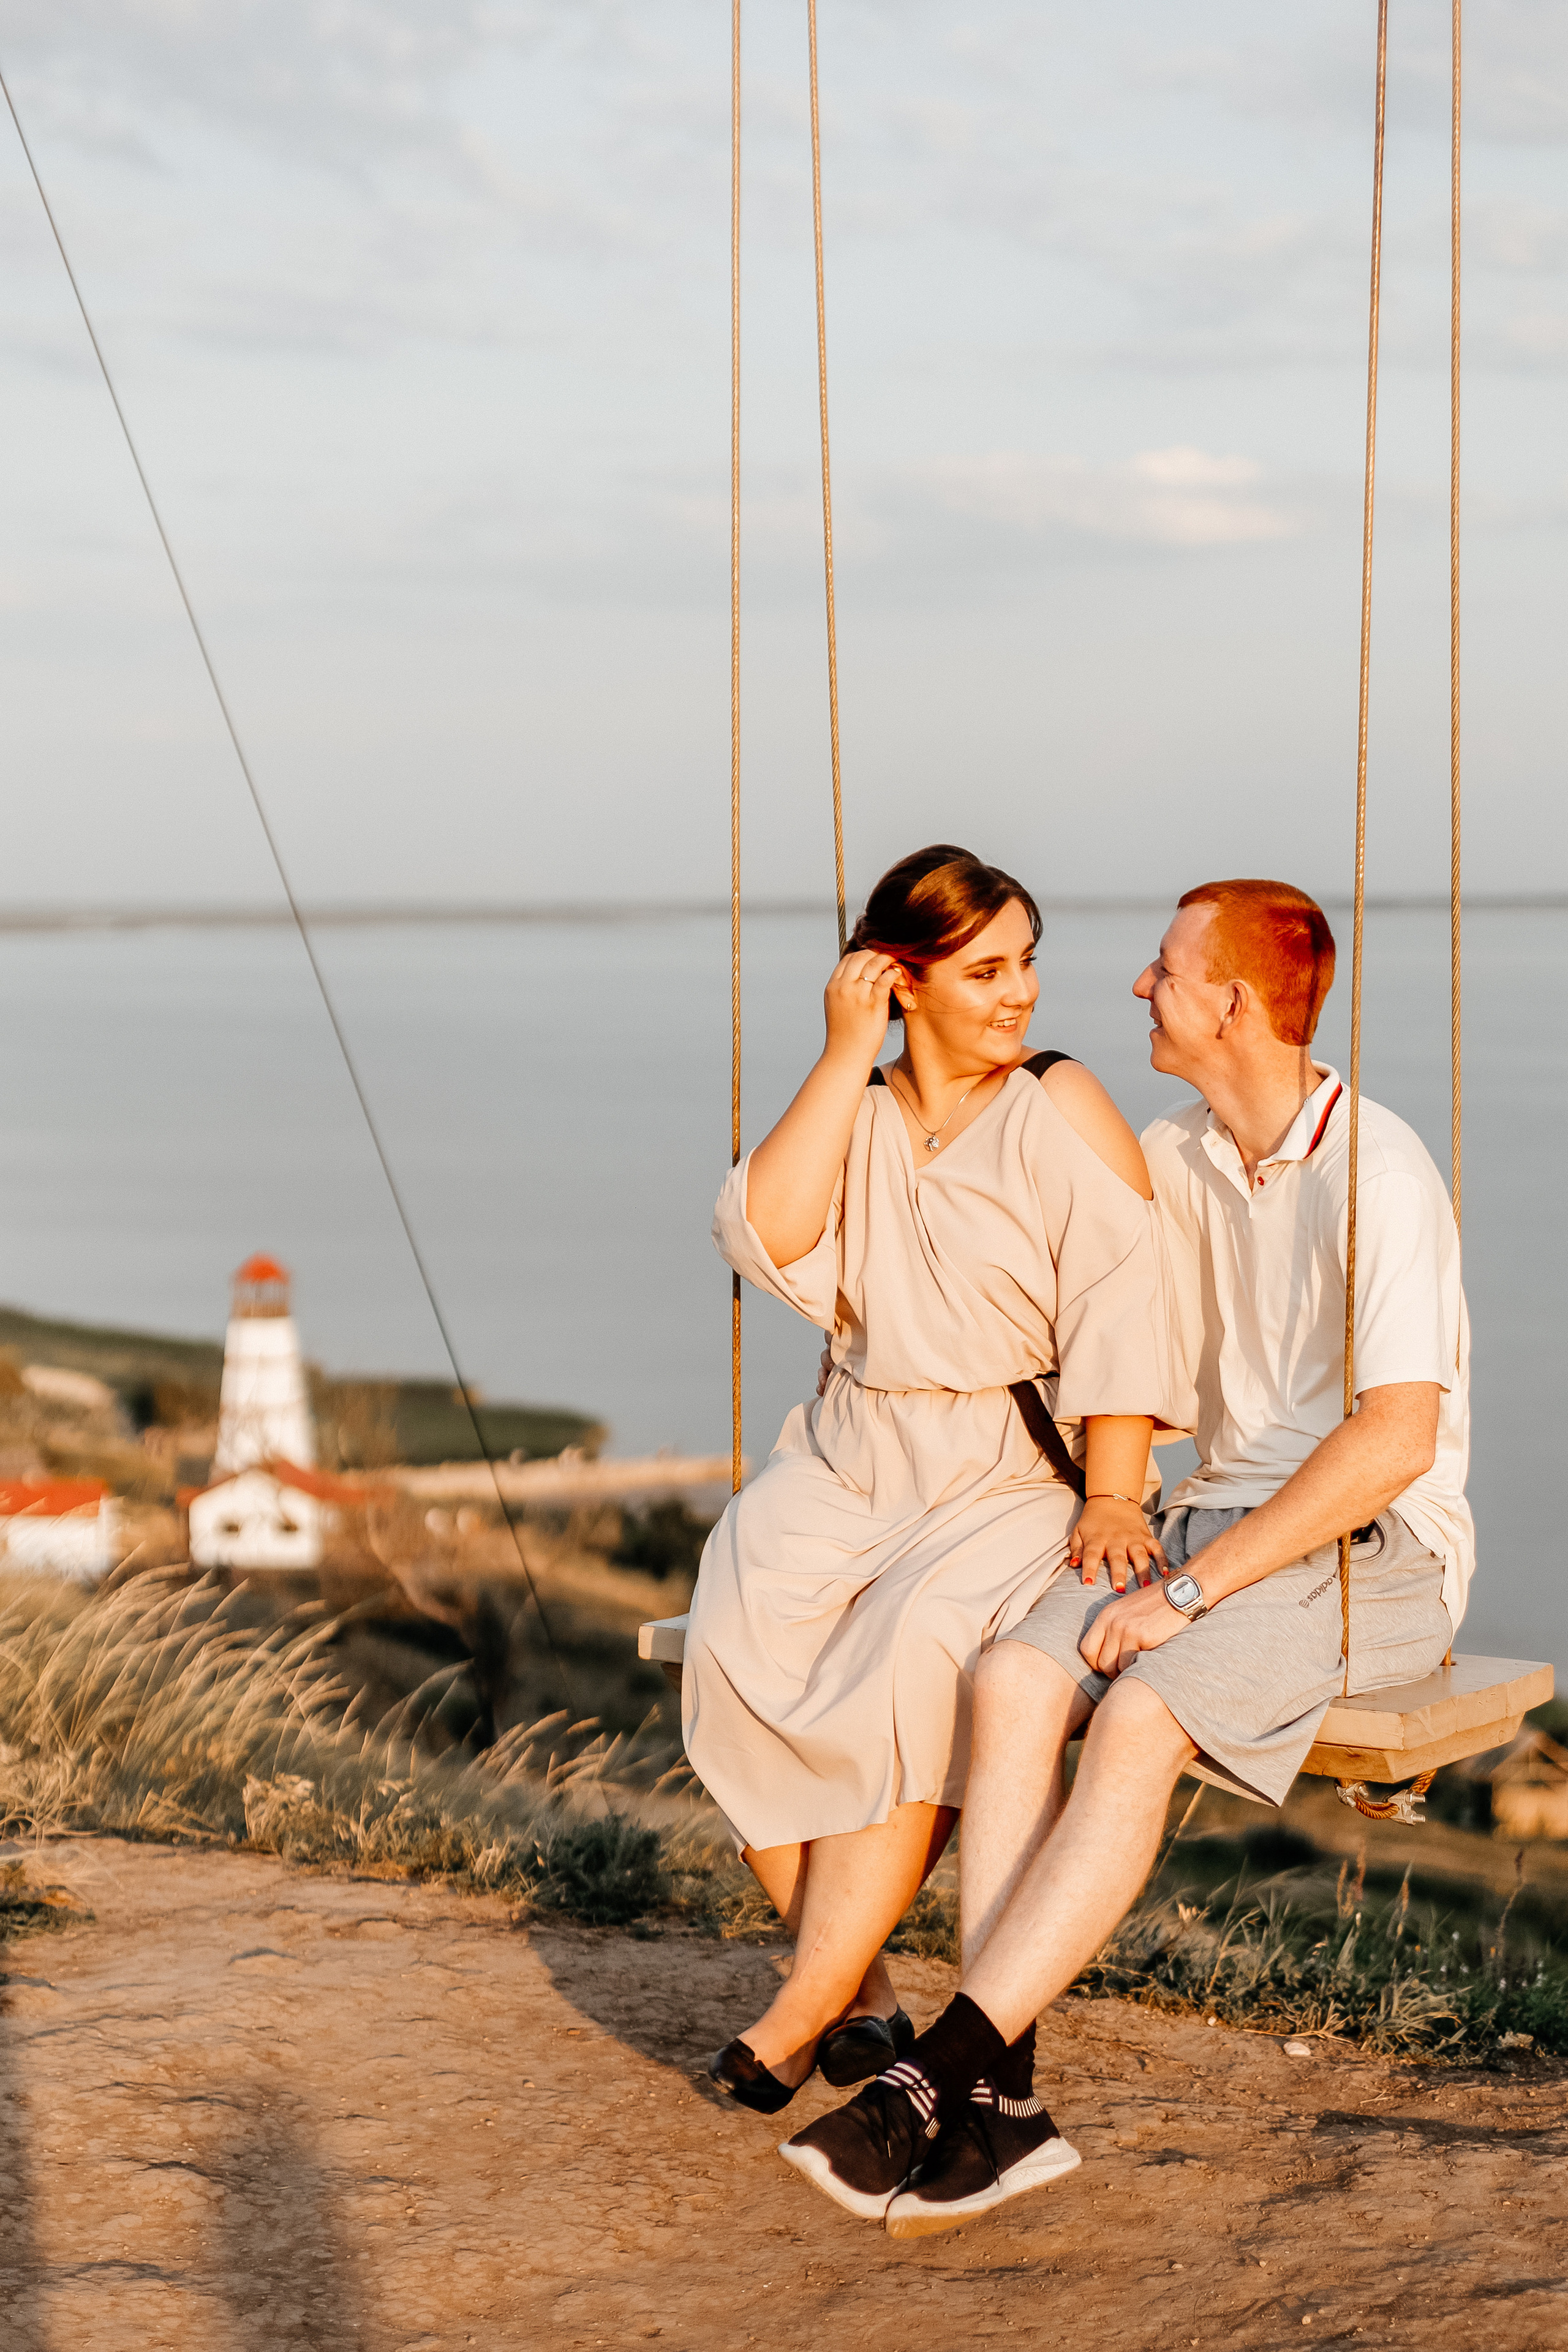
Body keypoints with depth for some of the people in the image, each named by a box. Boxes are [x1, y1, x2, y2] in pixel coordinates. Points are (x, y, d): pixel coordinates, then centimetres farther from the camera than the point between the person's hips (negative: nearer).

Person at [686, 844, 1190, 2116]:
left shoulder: (1062, 1108, 0)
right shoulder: (853, 1115, 12)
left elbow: (1122, 1309, -8)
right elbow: (764, 1235, -7)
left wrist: (1112, 1500, -18)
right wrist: (846, 1058, -7)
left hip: (1013, 1477, -4)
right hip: (848, 1463, 4)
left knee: (918, 1647, -33)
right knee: (742, 1638, -26)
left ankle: (804, 2010, -26)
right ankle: (864, 1992, -17)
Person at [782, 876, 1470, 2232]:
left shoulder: (1377, 1177, -15)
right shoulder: (1173, 1158, 11)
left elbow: (1396, 1440, -24)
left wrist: (1190, 1590, -23)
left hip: (1377, 1557, -7)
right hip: (1224, 1524, 7)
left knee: (1140, 1718, -32)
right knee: (1015, 1679, -20)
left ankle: (937, 2076, -31)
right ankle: (998, 2103, -26)